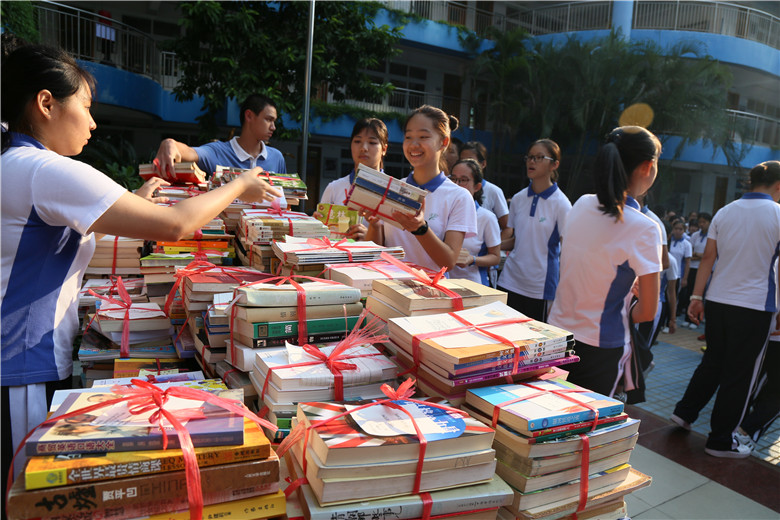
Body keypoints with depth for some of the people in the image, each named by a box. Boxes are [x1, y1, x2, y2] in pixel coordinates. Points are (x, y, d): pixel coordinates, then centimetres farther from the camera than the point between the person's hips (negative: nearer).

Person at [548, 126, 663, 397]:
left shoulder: (581, 205, -1)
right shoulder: (644, 229, -19)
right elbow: (648, 311, -14)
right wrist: (627, 317, 6)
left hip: (558, 331, 5)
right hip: (601, 347, -5)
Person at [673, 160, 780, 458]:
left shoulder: (725, 213, 5)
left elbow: (708, 257, 4)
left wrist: (696, 296, 6)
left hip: (717, 302, 5)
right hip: (755, 306, -4)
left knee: (712, 363, 21)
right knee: (739, 376, 6)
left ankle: (684, 412, 26)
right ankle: (720, 441, 15)